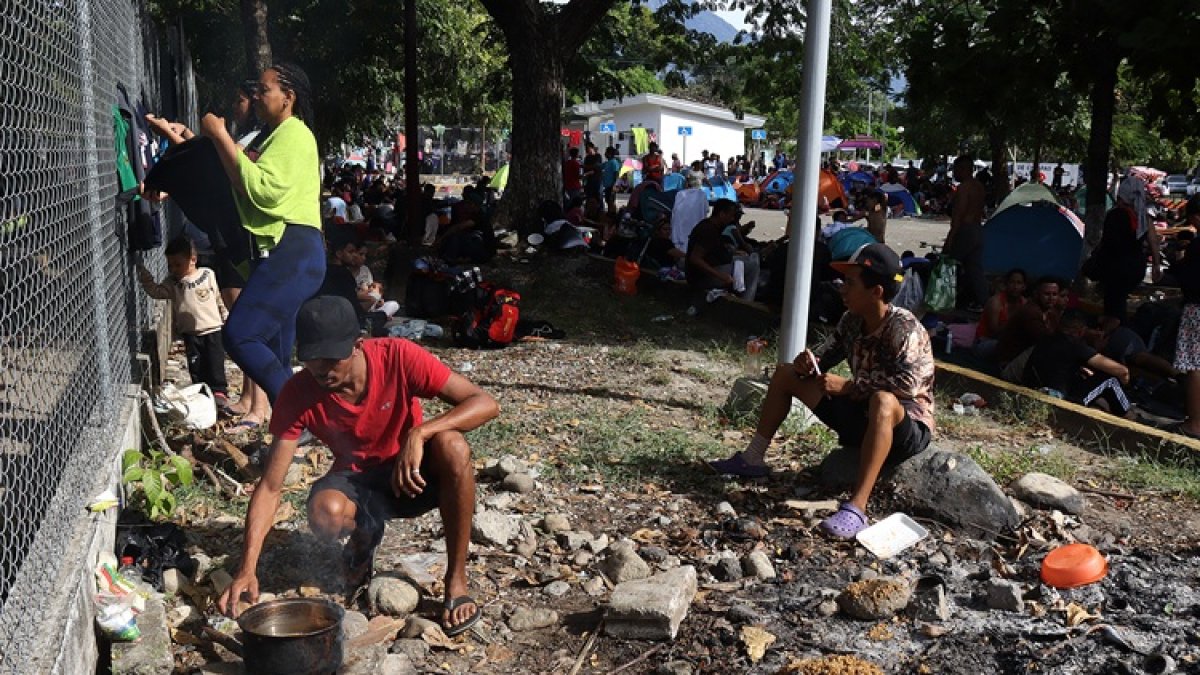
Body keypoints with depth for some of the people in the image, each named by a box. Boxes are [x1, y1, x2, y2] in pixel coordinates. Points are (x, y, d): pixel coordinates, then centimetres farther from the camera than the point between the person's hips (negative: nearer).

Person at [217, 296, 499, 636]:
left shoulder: (398, 356, -24)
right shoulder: (298, 394, -19)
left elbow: (486, 404, -26)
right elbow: (270, 487, -18)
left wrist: (419, 432, -40)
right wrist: (247, 569, -29)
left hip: (415, 473, -1)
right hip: (358, 481, 1)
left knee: (452, 445, -35)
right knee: (325, 512, -35)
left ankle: (457, 581, -18)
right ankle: (364, 535, 6)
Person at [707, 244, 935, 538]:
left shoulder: (904, 327, -23)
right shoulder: (851, 320, -2)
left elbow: (909, 383, -37)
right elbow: (825, 355, 9)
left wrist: (847, 386, -31)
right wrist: (807, 362, -15)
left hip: (906, 427, -8)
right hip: (861, 416, 8)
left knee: (883, 401, -45)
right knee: (786, 373, 8)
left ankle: (856, 508, -49)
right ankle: (753, 459, 14)